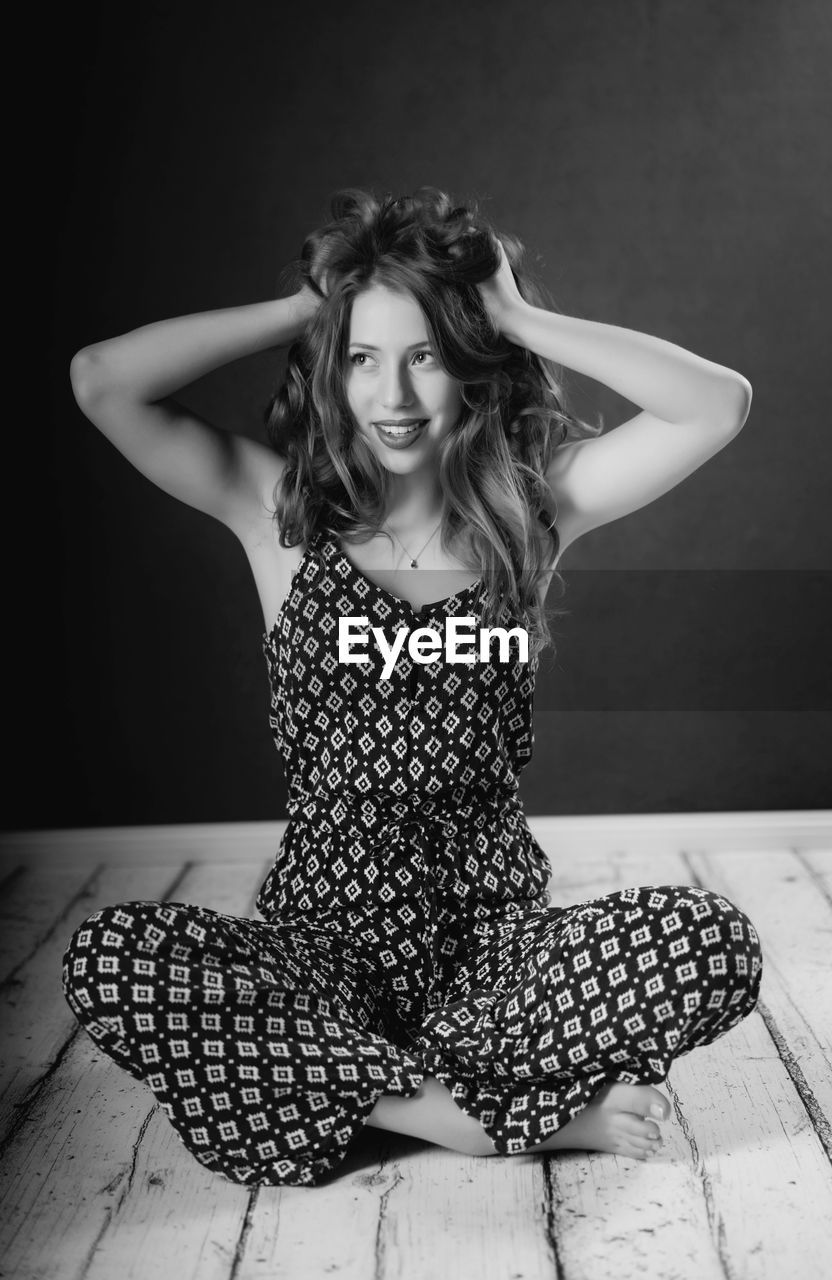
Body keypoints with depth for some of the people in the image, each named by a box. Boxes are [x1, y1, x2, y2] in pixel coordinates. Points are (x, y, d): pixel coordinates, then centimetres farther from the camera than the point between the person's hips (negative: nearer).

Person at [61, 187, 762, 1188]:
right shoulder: (281, 511, 2)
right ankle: (507, 1113, -21)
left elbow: (719, 402, -9)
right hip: (318, 933, 1)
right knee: (107, 958, -27)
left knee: (711, 942, -26)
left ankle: (349, 1085, -16)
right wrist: (305, 307, -4)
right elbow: (101, 382, -9)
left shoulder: (529, 504, 2)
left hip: (495, 934, 0)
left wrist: (517, 319, -6)